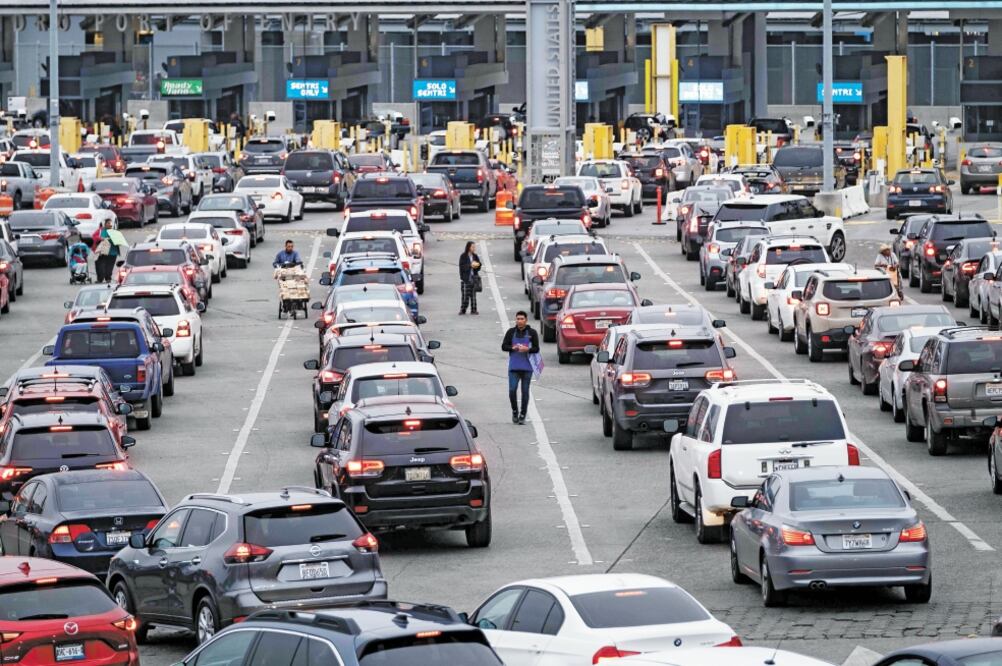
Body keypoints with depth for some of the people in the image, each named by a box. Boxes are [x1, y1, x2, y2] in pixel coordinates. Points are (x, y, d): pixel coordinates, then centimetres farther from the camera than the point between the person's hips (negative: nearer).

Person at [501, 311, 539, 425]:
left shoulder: (532, 333, 2)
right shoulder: (511, 332, 5)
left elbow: (536, 349, 2)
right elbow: (503, 347, 5)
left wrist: (527, 349, -18)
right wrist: (513, 348, -14)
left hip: (527, 367, 0)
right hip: (513, 367, 0)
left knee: (525, 392, 3)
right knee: (512, 390, -8)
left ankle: (522, 415, 12)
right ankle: (514, 411, 13)